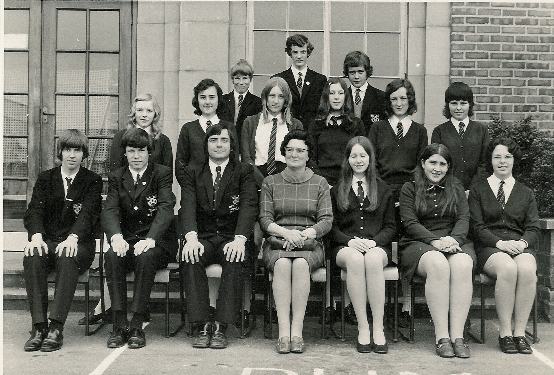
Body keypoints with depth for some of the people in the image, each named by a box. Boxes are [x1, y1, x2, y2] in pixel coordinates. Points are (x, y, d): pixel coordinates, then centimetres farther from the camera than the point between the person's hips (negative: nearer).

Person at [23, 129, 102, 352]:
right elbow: (34, 210, 1)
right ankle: (39, 326, -31)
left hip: (78, 243, -2)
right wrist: (36, 236, -21)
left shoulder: (92, 181, 9)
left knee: (67, 259, -36)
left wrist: (72, 238, -27)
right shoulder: (45, 179, 16)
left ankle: (56, 328, -37)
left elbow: (88, 214, -7)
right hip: (47, 240, 2)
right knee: (32, 258, -31)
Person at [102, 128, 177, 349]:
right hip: (127, 239, 3)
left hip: (157, 241, -2)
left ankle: (137, 326, -30)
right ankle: (119, 325, -27)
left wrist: (149, 239, -31)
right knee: (112, 256, -29)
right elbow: (109, 211, -5)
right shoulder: (116, 177, 10)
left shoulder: (162, 174, 1)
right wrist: (116, 237, -27)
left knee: (145, 256, -34)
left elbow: (166, 209, -14)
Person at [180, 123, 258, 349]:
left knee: (234, 260, -33)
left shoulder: (244, 172, 9)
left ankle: (221, 327, -29)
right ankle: (200, 326, -26)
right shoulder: (193, 172, 13)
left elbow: (249, 207, -7)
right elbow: (188, 206, -3)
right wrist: (191, 238, -23)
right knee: (190, 259, -30)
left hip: (231, 238, -1)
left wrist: (239, 239, -25)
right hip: (203, 237, 1)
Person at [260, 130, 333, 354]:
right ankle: (283, 331, -34)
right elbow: (264, 220, 4)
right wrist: (286, 233, -16)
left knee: (300, 264, -34)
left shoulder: (320, 183, 12)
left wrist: (303, 234, -15)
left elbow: (326, 220, 3)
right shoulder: (270, 182, 12)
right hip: (277, 243, 0)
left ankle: (297, 331, -32)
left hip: (310, 244, 0)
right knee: (282, 264, -34)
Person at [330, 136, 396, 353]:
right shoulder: (337, 190, 16)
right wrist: (350, 240, -11)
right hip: (345, 246, 0)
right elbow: (332, 226, 9)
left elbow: (391, 226, 12)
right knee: (355, 259, -37)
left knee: (373, 259, -37)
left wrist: (374, 241, -9)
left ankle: (378, 329, -33)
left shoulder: (383, 190, 17)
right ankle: (362, 328, -32)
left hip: (377, 246, 0)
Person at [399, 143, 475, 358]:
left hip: (454, 242, 2)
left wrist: (453, 239, -14)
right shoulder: (409, 189, 12)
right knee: (438, 264, -37)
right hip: (419, 244, -2)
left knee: (462, 266, -34)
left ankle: (457, 335, -34)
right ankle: (441, 336, -34)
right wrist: (435, 241, -16)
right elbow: (410, 223, 0)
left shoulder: (456, 189, 21)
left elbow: (464, 219, 8)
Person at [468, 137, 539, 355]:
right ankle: (505, 333, -26)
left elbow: (533, 228, 10)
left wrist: (522, 243, -13)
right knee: (507, 268, -36)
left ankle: (520, 332, -25)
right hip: (489, 248, -2)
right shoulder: (478, 190, 14)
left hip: (520, 246, 2)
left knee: (527, 269, -34)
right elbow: (477, 227, 2)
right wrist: (500, 242, -15)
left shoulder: (526, 193, 21)